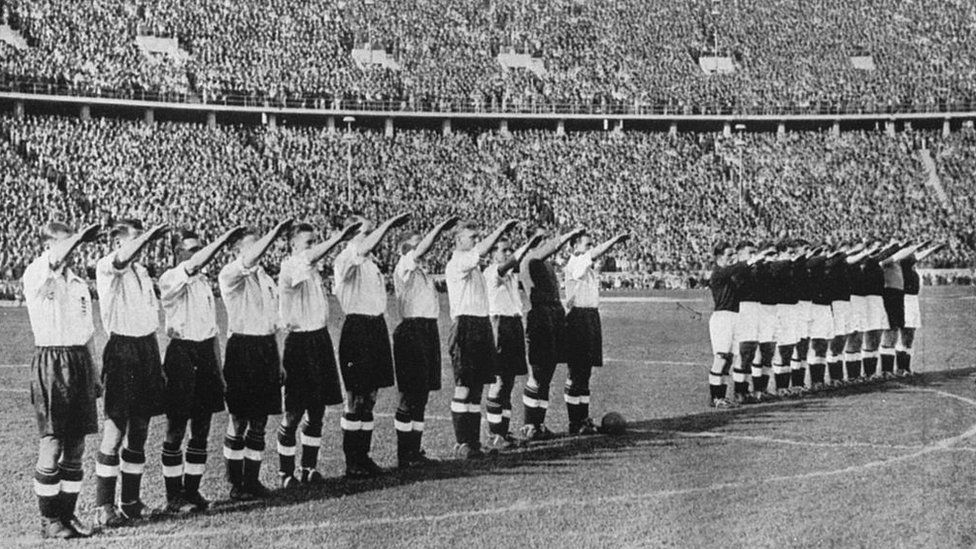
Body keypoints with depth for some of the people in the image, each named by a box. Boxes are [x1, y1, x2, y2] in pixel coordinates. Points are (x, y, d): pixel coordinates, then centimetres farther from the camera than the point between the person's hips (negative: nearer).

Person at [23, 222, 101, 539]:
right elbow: (53, 260, -28)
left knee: (76, 444, 7)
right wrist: (84, 235, -28)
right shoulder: (35, 277, -2)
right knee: (52, 443, -5)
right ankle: (49, 520, 3)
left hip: (79, 361, 6)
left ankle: (68, 514, 15)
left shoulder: (78, 283, 16)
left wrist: (94, 376, 18)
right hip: (51, 361, -6)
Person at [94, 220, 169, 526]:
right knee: (115, 431, -6)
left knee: (140, 431, 10)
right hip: (122, 350, -7)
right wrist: (151, 233, -30)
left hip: (147, 349, 7)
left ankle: (131, 501, 18)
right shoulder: (106, 269, -6)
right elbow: (121, 258, -32)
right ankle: (104, 507, 0)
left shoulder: (141, 271, 16)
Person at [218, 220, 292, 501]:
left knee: (259, 422, 9)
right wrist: (276, 232, -31)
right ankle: (236, 483, 7)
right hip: (242, 348, -6)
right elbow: (249, 260, -29)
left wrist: (278, 361, 18)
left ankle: (252, 480, 16)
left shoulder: (264, 276, 16)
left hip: (266, 348, 6)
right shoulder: (230, 275, -5)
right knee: (239, 421, 0)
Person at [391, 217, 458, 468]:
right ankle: (404, 456, -2)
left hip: (428, 331, 9)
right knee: (410, 395, -6)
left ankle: (415, 451, 17)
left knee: (422, 394, 11)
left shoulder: (421, 269, 19)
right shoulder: (404, 268, -9)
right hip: (412, 331, -9)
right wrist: (441, 227, -15)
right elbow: (422, 250, -16)